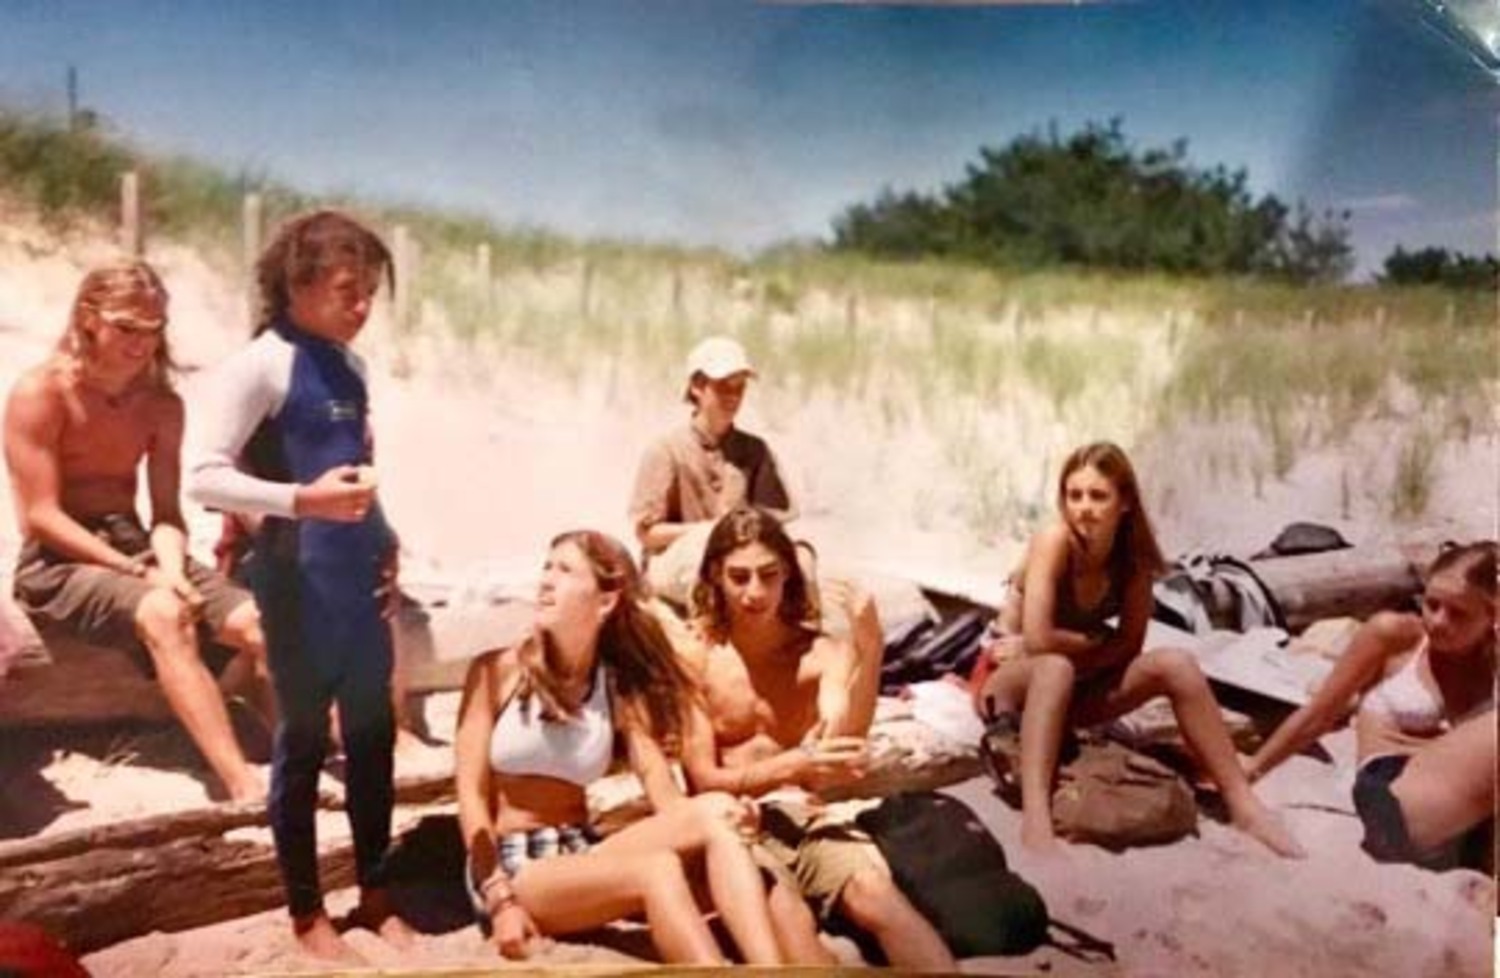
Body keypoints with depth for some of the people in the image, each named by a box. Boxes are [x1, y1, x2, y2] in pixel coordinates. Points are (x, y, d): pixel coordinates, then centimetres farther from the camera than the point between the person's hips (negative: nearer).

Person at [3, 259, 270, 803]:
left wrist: (170, 570, -19)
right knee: (162, 615, -36)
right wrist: (139, 572, -20)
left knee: (262, 623, -18)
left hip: (134, 551, 6)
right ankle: (245, 791, -43)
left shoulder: (162, 405, 8)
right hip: (58, 565, -6)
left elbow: (167, 512, 4)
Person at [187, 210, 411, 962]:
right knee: (304, 739, 5)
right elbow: (204, 477, -18)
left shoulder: (348, 365, 12)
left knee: (372, 732, 14)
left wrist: (381, 536, 11)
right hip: (301, 582, -7)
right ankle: (306, 911, 21)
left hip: (360, 578, 7)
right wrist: (301, 500, -30)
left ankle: (373, 892, 30)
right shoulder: (261, 364, -11)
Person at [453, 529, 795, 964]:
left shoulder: (619, 688, 8)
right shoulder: (497, 670, 0)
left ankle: (772, 970, -42)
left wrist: (719, 812, -26)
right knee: (655, 869, -33)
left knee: (712, 815, -25)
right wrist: (500, 898, -19)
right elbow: (471, 791, -6)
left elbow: (668, 800, -3)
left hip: (580, 854, 4)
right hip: (508, 863, -4)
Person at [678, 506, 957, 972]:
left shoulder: (823, 653, 4)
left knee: (874, 890, -32)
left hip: (811, 818, 2)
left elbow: (838, 750, -15)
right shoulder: (693, 658, 0)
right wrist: (792, 765, -22)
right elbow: (703, 782, -4)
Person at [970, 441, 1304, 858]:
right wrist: (1094, 643, -16)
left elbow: (1128, 646, -9)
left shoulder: (1134, 556, -8)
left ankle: (1242, 804, -15)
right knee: (1055, 667, -39)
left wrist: (1063, 644, -19)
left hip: (1073, 691, 5)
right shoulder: (1053, 541, -23)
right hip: (1013, 686, -5)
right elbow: (1038, 639, -31)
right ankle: (1035, 815, -48)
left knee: (1175, 664, -17)